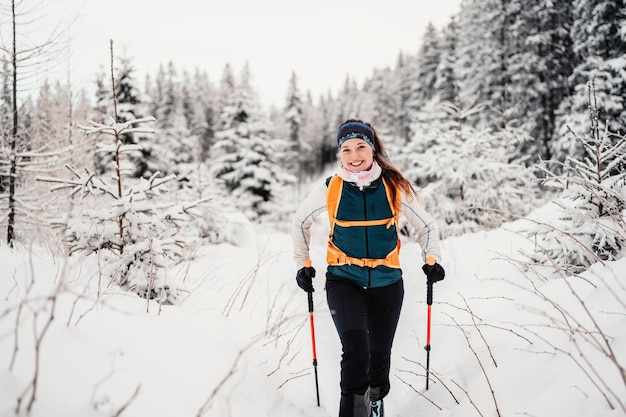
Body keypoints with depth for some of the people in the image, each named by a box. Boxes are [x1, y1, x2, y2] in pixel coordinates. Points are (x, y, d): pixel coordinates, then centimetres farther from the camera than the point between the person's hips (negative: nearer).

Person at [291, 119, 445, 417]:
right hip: (344, 281, -1)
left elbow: (425, 226, 8)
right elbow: (300, 222, 11)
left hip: (387, 282, 2)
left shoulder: (395, 188, -6)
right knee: (356, 349, -22)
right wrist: (303, 264, 8)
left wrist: (432, 260, -3)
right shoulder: (329, 190, -7)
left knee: (380, 353, 16)